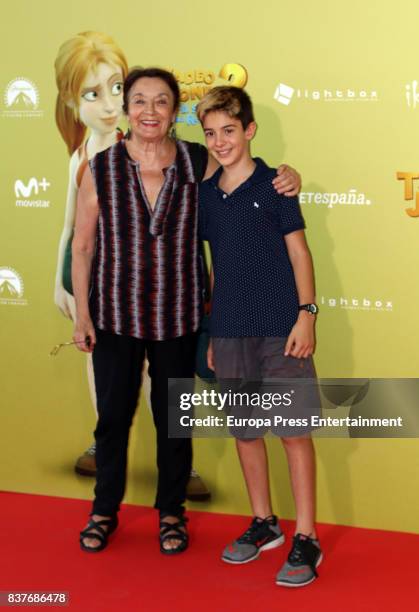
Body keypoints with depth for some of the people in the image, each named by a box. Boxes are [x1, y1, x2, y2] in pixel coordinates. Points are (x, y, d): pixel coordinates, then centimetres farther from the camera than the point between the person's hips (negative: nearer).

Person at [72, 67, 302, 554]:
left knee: (173, 419, 12)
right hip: (115, 314, 0)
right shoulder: (100, 170, -6)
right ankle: (104, 510, 32)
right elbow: (82, 246, -1)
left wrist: (287, 177, -10)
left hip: (177, 317, 1)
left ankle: (171, 512, 32)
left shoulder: (199, 164, -4)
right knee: (112, 416, 11)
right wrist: (82, 314, -2)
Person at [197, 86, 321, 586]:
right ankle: (264, 523, 28)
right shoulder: (206, 194, 9)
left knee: (295, 429, -2)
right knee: (245, 428, 11)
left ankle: (306, 540, 7)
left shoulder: (273, 184, -4)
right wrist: (211, 331, 14)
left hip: (280, 329, -5)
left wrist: (306, 312, -11)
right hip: (230, 332, 5)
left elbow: (298, 250, -2)